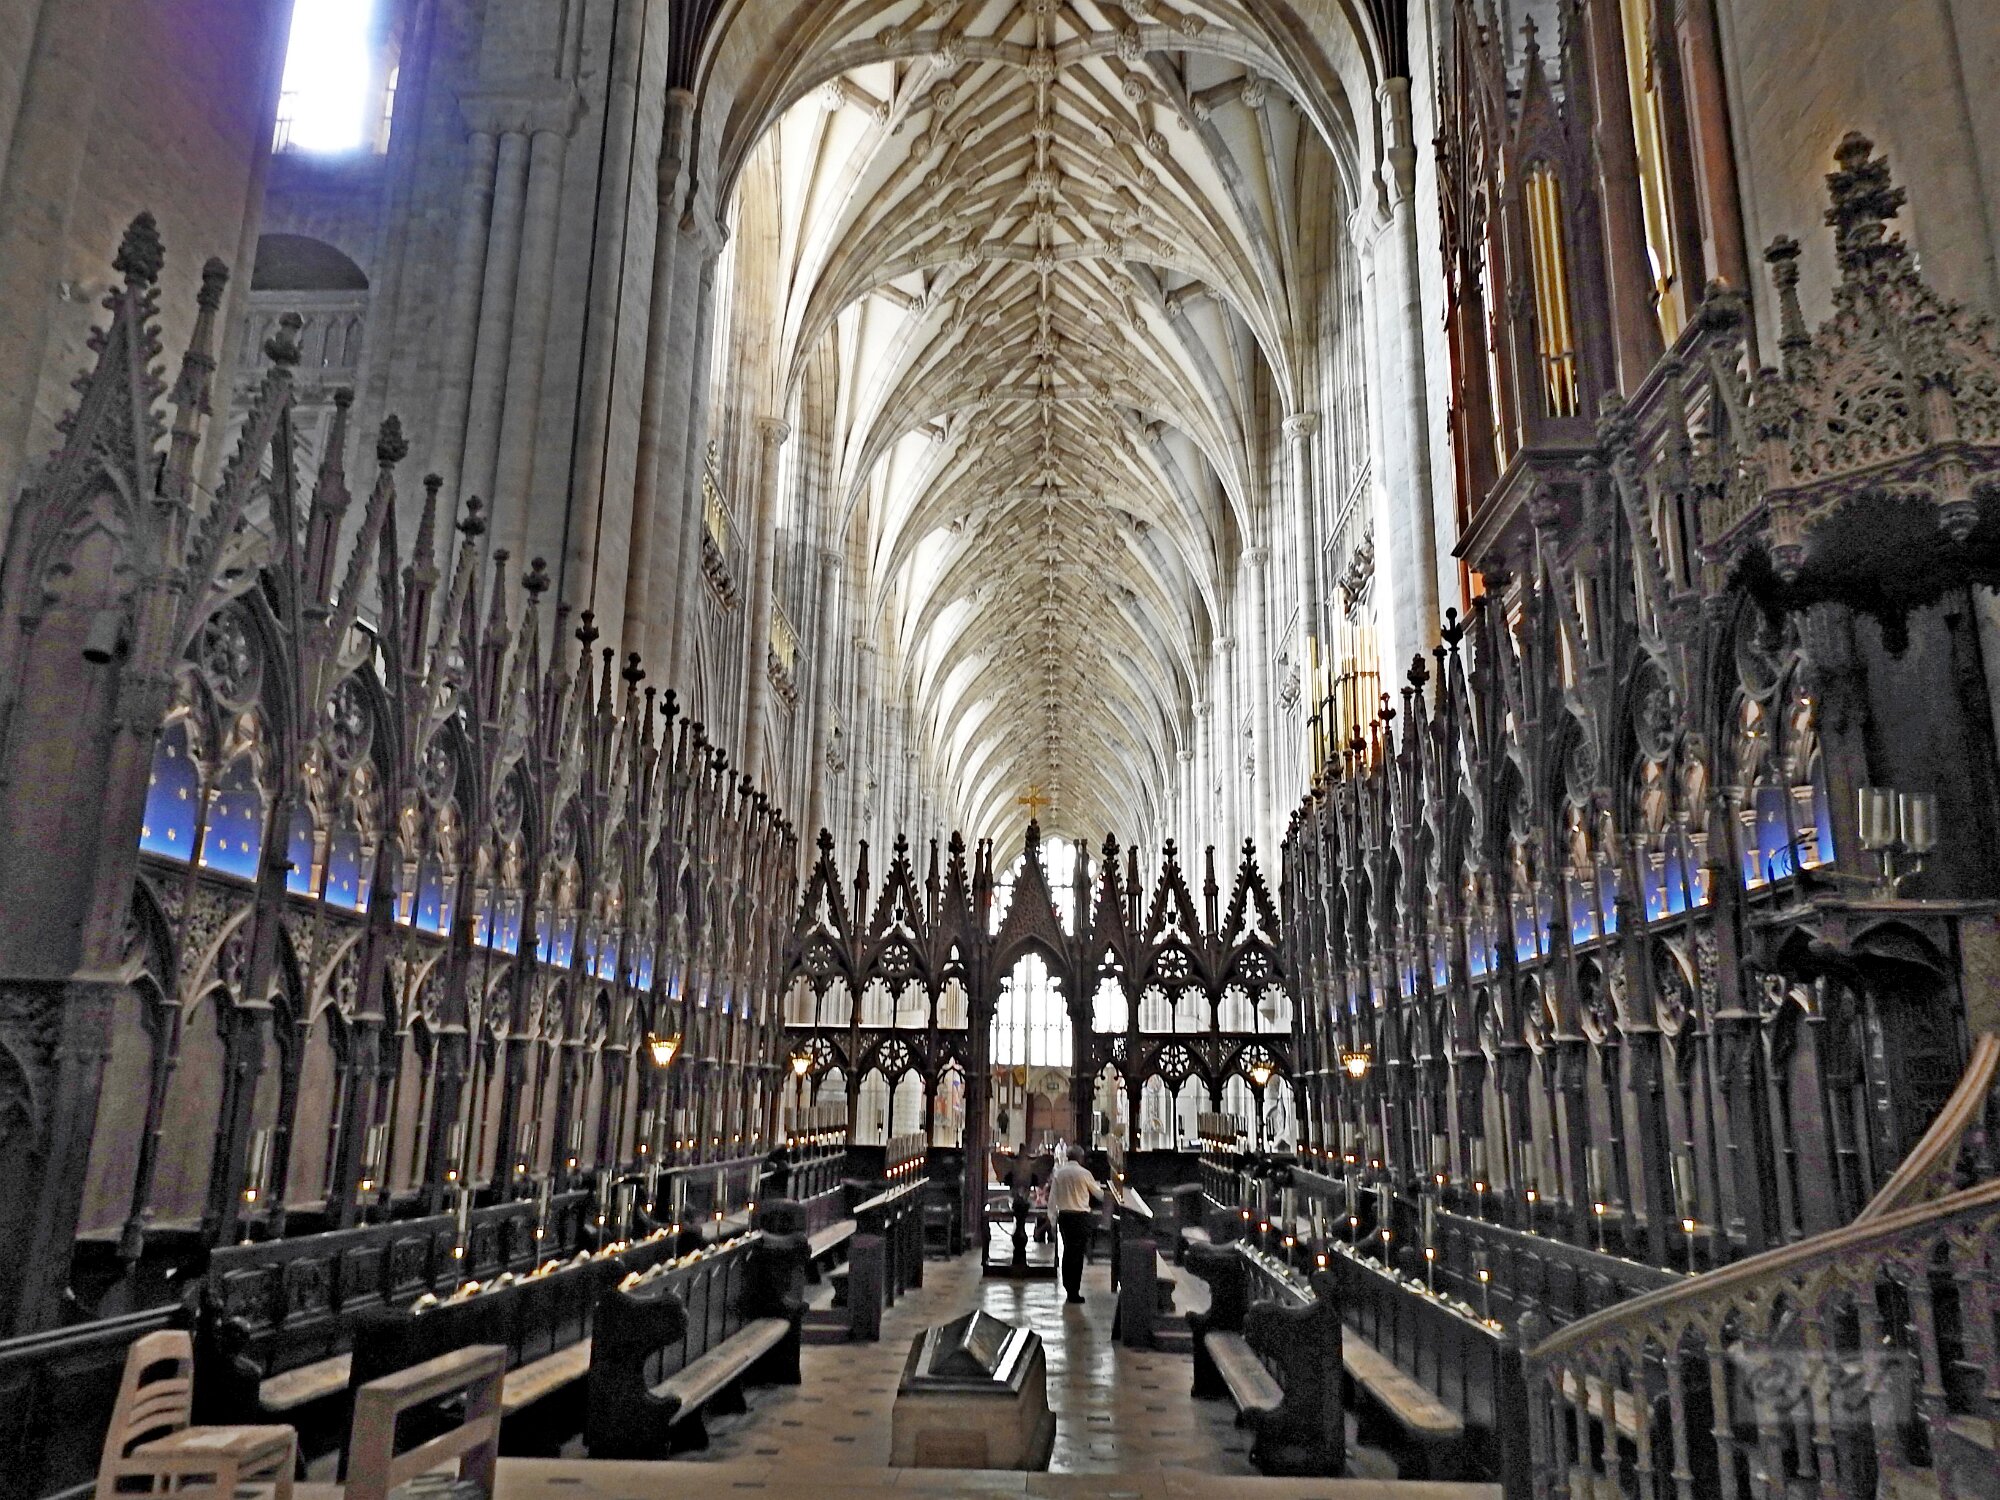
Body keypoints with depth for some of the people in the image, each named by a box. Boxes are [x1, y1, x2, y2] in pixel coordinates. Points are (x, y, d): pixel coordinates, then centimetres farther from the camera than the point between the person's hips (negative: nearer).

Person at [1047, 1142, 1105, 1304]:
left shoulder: (1059, 1172, 3)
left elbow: (1052, 1198, 4)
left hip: (1063, 1215, 5)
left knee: (1067, 1250, 16)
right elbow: (1099, 1194, 7)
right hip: (1080, 1216, -5)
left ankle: (1068, 1287, 22)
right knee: (1078, 1253, -2)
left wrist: (1053, 1216, 12)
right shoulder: (1084, 1173, -8)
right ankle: (1074, 1291, -2)